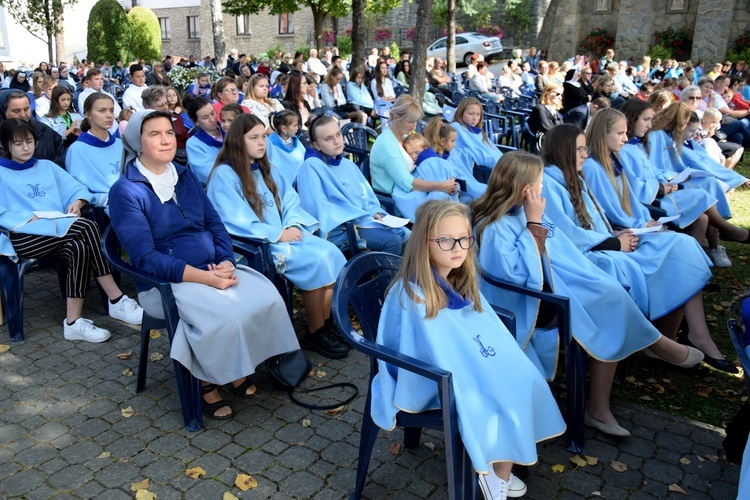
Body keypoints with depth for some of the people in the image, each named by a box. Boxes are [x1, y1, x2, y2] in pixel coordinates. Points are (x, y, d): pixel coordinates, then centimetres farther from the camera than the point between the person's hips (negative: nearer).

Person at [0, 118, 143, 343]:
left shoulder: (46, 166, 24)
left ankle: (73, 322, -28)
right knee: (88, 227, -29)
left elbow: (77, 188, 15)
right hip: (23, 237, -5)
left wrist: (77, 203, -6)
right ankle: (117, 301, -27)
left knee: (79, 249, -33)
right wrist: (32, 217, -15)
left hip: (58, 231, 5)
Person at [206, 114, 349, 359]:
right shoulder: (224, 175, -9)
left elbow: (290, 200, 13)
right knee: (315, 261, -24)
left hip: (284, 235, 7)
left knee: (331, 252, -16)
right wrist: (278, 234, -17)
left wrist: (293, 225, -8)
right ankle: (315, 333, -9)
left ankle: (327, 323, -8)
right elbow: (237, 223, -16)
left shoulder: (265, 169, 15)